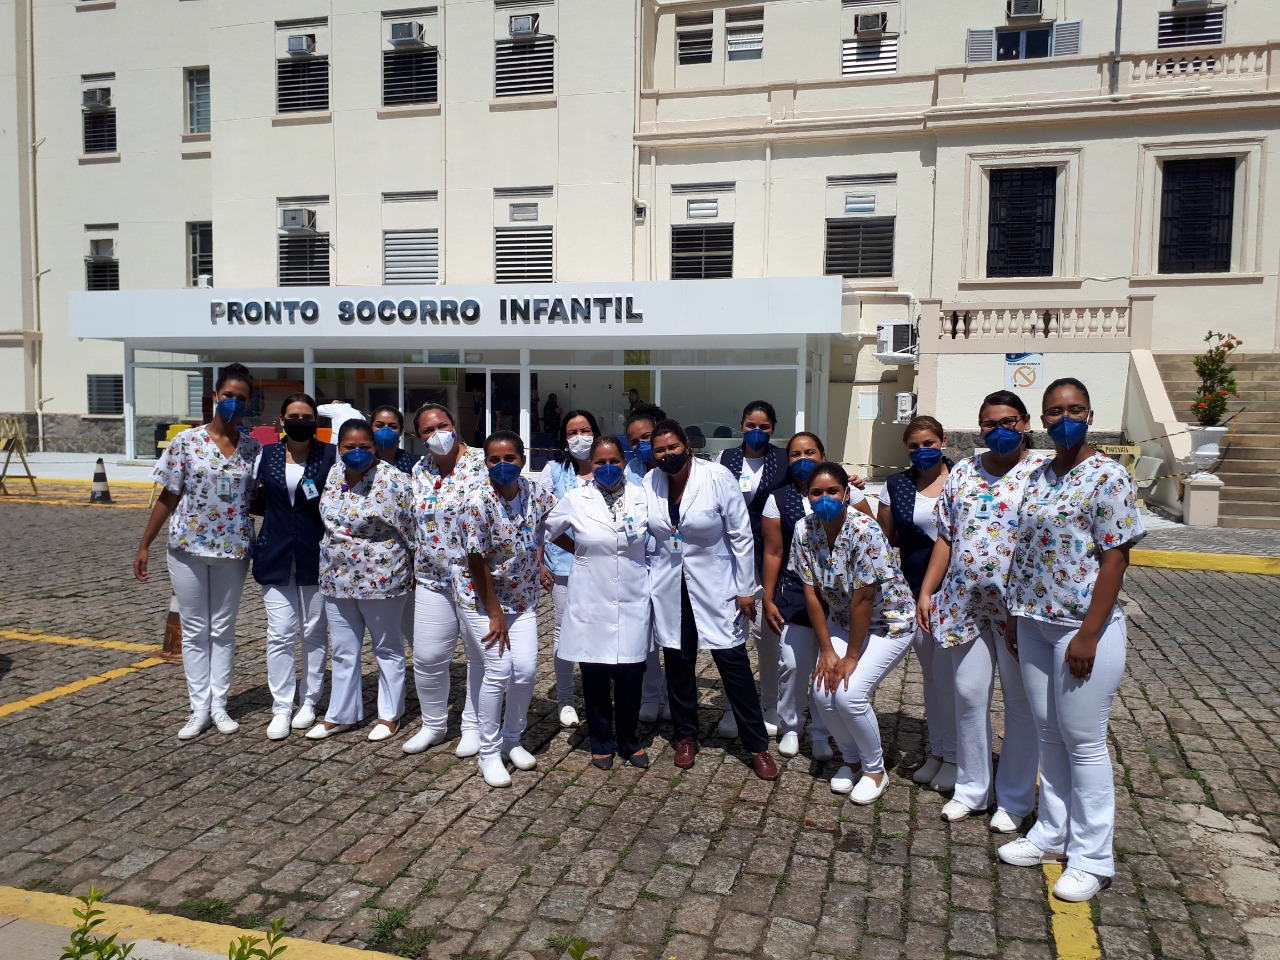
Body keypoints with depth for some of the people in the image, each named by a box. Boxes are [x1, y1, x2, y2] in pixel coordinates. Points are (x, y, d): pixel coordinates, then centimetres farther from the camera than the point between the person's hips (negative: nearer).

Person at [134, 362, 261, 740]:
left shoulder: (253, 448, 0)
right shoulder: (186, 441, -5)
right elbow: (168, 497, -1)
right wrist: (144, 545, 0)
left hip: (233, 550, 1)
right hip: (188, 548, -1)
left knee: (223, 629, 11)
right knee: (194, 631, 7)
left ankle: (219, 705, 21)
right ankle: (199, 708, 16)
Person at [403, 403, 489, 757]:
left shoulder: (483, 463, -10)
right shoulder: (419, 470, 8)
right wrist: (415, 568, 17)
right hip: (432, 579, 5)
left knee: (481, 653, 7)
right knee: (427, 657, 7)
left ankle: (473, 725, 24)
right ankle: (433, 724, 27)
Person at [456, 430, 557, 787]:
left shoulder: (535, 495, -7)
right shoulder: (478, 503, -21)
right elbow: (478, 564, -17)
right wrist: (495, 615, -13)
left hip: (522, 599, 4)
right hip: (481, 598, -4)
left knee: (526, 670, -2)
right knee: (499, 670, -9)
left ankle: (512, 740, 22)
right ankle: (489, 753, 9)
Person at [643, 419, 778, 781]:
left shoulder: (718, 478, -13)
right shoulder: (649, 483, -3)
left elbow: (742, 537, -8)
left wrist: (746, 589, -7)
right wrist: (653, 573, 7)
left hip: (715, 586, -3)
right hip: (669, 588, 3)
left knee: (733, 661, -1)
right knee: (678, 662, 11)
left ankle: (757, 745, 12)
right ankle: (686, 736, 30)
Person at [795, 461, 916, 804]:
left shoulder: (864, 531, -28)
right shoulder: (804, 530, -11)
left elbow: (863, 599, -24)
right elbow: (812, 593, -6)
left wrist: (851, 657, -18)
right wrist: (826, 649, -7)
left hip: (888, 621, -5)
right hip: (842, 620, 6)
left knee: (849, 694, -18)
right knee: (822, 692, -8)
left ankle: (875, 770, 9)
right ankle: (851, 760, 20)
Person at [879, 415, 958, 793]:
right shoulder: (896, 486, 5)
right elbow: (887, 537, 11)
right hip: (915, 591, 4)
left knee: (948, 673, -2)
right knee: (931, 673, 15)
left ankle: (953, 755, 15)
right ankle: (936, 750, 29)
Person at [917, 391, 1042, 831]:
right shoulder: (962, 472, 8)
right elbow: (945, 538, 11)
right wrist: (926, 592, 6)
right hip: (964, 604, 4)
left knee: (1020, 703, 9)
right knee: (969, 697, 10)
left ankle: (1014, 799, 24)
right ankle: (971, 789, 26)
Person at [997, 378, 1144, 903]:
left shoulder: (1107, 476, -11)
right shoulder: (1038, 476, 9)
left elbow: (1115, 559, -14)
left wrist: (1088, 635, -18)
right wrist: (1015, 617, 12)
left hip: (1083, 627, -6)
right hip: (1035, 624, 7)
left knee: (1083, 739, 2)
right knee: (1049, 732, 15)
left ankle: (1092, 857, 16)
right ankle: (1053, 832, 30)